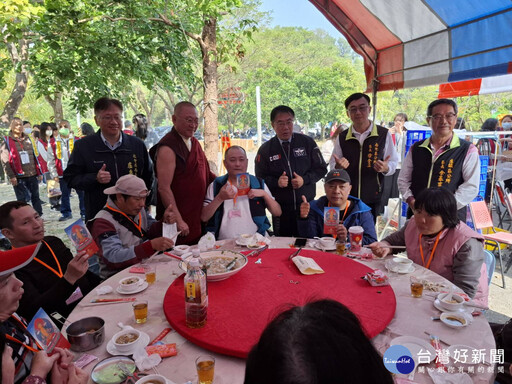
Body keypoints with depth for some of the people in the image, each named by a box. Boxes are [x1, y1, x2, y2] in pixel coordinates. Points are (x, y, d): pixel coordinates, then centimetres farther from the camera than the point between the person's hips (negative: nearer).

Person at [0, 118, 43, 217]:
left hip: (32, 175, 4)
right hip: (19, 177, -4)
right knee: (22, 200, 1)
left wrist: (39, 172, 12)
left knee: (35, 197, 10)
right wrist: (11, 176, -13)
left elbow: (34, 157, 16)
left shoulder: (27, 139, 13)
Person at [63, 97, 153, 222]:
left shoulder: (137, 144, 6)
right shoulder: (83, 146, 1)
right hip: (97, 216, -1)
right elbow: (70, 178, 2)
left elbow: (148, 178, 13)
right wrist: (95, 179, -15)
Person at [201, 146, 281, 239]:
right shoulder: (215, 185, 8)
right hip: (224, 243, 0)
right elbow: (204, 217, 2)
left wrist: (264, 194, -7)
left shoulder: (259, 184, 9)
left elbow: (277, 213, 8)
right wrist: (220, 198, -12)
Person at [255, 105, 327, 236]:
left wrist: (305, 179, -13)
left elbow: (321, 168, 4)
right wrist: (276, 182, -15)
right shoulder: (265, 149, 2)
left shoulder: (307, 142, 1)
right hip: (280, 208, 0)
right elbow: (260, 178, 4)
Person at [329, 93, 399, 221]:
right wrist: (338, 166, -12)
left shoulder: (384, 134, 0)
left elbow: (393, 163, 5)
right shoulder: (342, 137, 5)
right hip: (346, 199, 2)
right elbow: (332, 165, 11)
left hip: (373, 199, -1)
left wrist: (385, 168, -18)